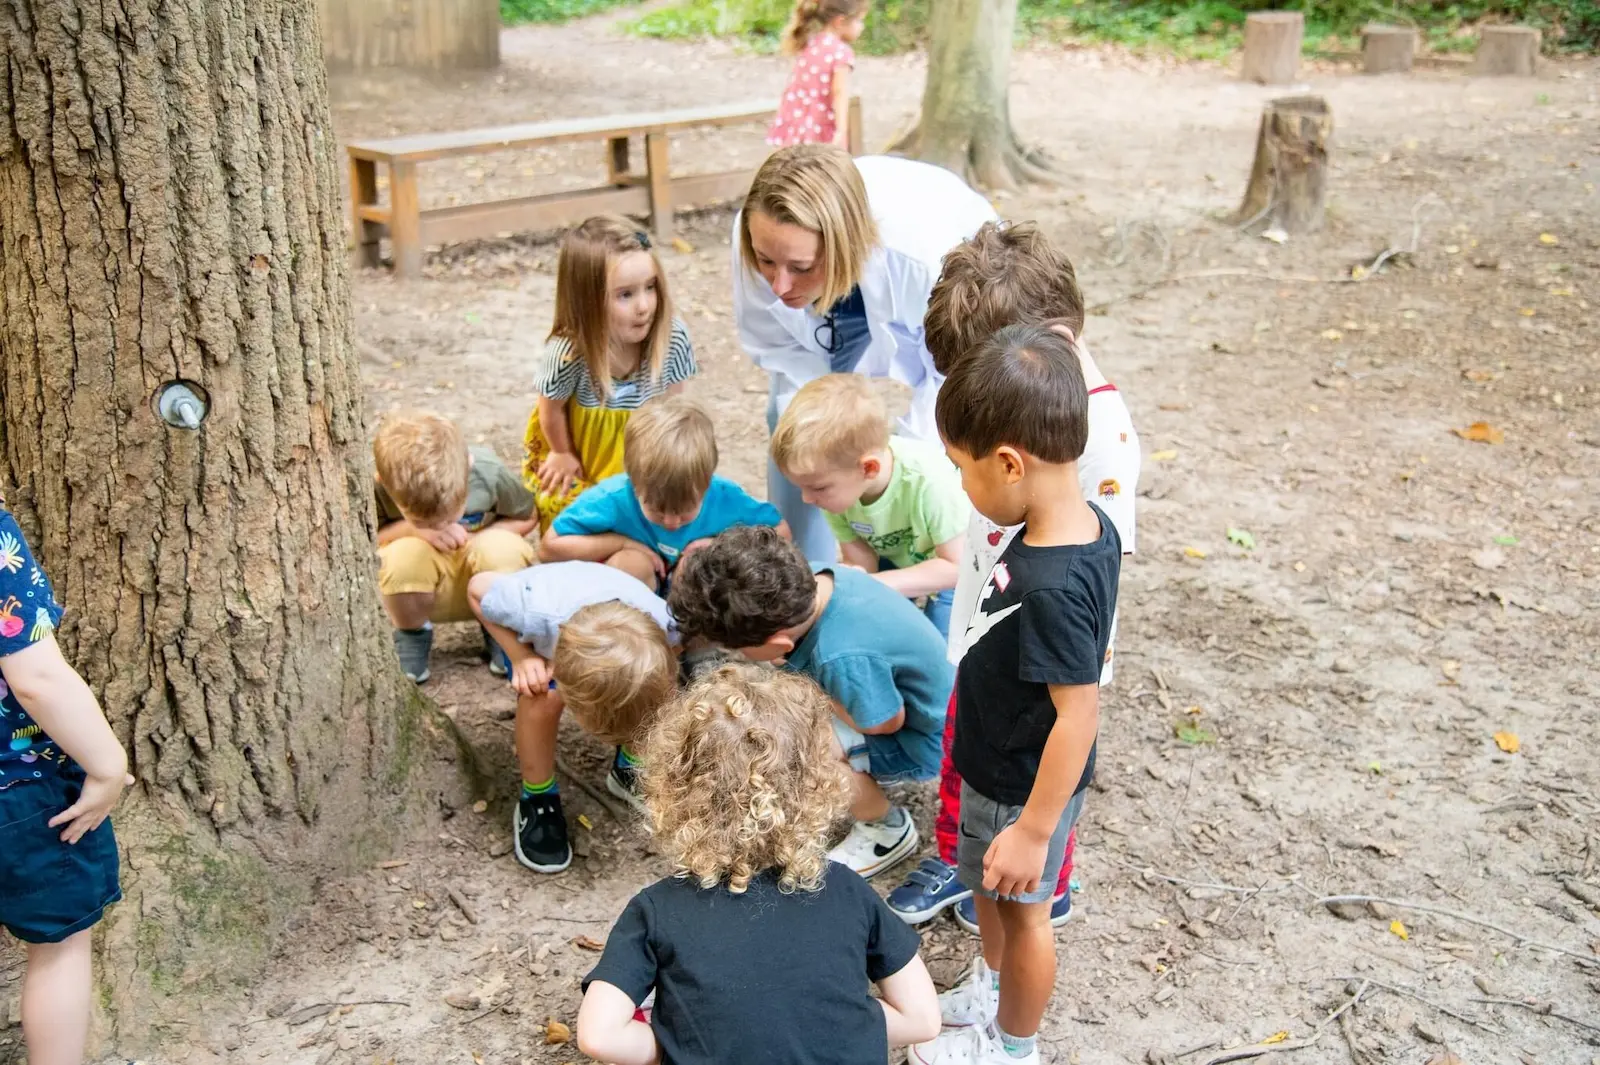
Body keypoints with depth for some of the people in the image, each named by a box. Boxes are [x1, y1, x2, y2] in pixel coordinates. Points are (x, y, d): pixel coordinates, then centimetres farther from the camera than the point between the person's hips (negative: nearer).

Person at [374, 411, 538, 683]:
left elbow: (528, 518, -6)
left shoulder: (489, 472, -25)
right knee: (403, 555, -35)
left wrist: (476, 537, -23)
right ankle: (412, 635, -1)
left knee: (505, 548, -33)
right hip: (417, 591, 0)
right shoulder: (376, 484, -28)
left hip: (485, 585, 0)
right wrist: (412, 529, -30)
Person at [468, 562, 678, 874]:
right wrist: (521, 658, -32)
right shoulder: (535, 614, -45)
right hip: (527, 636, -2)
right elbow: (478, 588, -25)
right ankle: (537, 799, -4)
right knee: (542, 699, -31)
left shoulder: (660, 626, -40)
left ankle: (629, 768, 10)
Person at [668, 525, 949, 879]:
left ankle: (888, 829, 3)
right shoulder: (823, 580, -17)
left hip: (921, 738, -8)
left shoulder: (843, 659, -41)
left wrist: (811, 693, -14)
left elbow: (887, 722, -23)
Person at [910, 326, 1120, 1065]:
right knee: (989, 890, 29)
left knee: (1020, 908, 17)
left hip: (1024, 788, -8)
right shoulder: (1089, 524, -11)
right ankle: (989, 992, 55)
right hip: (1000, 765, 8)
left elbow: (1078, 714, -31)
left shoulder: (1052, 586, -37)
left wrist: (1034, 830, -21)